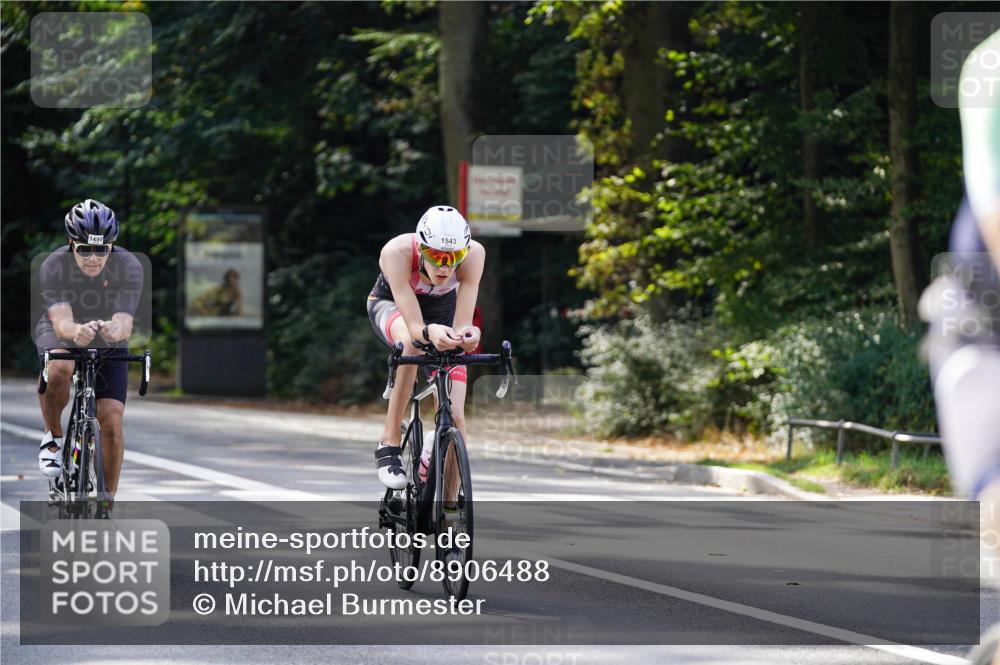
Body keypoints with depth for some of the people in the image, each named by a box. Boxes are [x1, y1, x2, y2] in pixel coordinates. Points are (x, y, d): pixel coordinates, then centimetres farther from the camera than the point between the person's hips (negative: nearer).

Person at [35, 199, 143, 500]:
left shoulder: (129, 267, -27)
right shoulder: (53, 267, -29)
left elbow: (124, 320, -38)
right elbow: (61, 320, -41)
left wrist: (116, 330, -63)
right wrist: (76, 331, -65)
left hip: (108, 346, 2)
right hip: (60, 334, -1)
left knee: (111, 421, -12)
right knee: (59, 369, -37)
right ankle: (53, 437, -11)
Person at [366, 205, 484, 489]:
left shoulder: (473, 253, -34)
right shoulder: (397, 252, -39)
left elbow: (462, 323, -37)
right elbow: (414, 326, -43)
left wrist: (467, 334, -60)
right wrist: (429, 332, -66)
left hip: (441, 310, 2)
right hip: (391, 305, -2)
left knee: (454, 417, -14)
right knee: (413, 344, -40)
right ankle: (389, 445, -29)